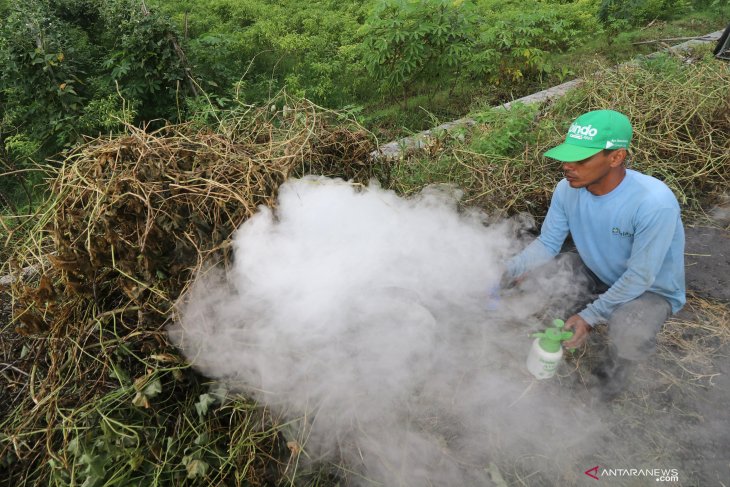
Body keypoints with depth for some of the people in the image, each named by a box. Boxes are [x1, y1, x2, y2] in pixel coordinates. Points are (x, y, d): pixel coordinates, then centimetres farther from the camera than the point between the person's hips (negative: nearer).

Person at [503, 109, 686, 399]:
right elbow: (547, 243, -10)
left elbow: (640, 278, -28)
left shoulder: (655, 203, -36)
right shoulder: (568, 189, -20)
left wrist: (590, 316, -28)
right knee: (533, 274, -11)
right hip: (597, 272, 5)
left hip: (650, 289, -5)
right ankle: (573, 338, 15)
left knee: (628, 335, -35)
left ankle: (611, 375, 4)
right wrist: (506, 271, -25)